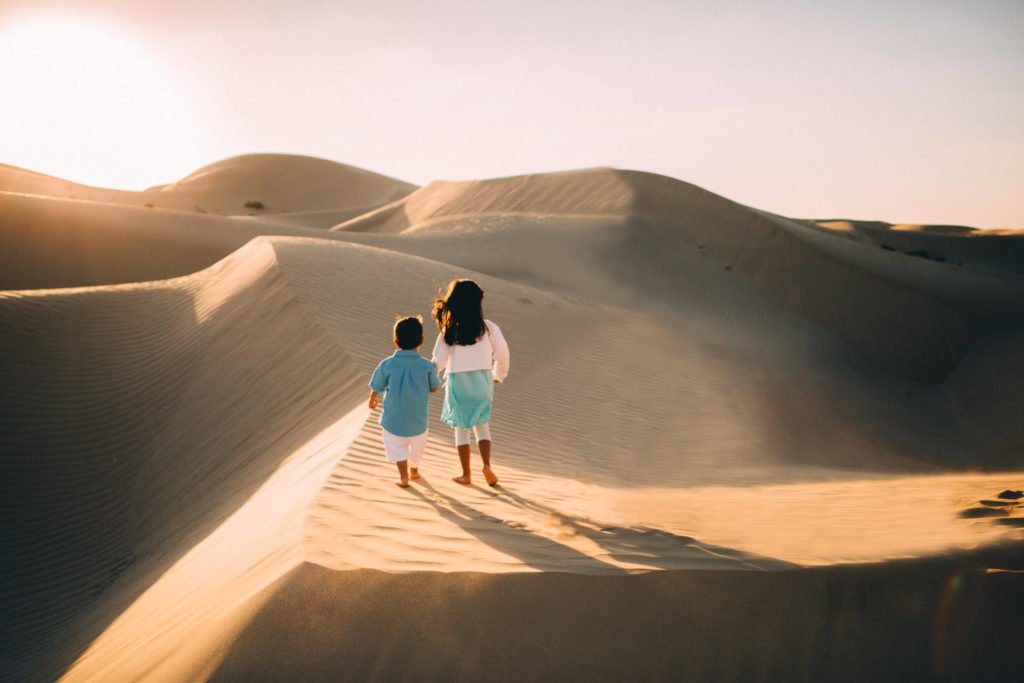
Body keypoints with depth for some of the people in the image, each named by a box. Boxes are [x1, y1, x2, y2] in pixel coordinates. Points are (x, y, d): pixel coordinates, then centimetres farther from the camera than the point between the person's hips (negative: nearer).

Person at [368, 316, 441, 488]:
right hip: (418, 417, 2)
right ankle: (414, 469, 45)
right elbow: (434, 388, -1)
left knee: (396, 444, 17)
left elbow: (376, 388, -4)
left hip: (393, 417, -2)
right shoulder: (427, 366, -15)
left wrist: (372, 400, 18)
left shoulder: (387, 364, -16)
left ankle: (403, 476, 6)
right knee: (417, 444, 26)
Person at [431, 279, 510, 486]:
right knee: (482, 425, 17)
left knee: (462, 428, 13)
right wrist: (499, 375, 19)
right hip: (482, 381, 1)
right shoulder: (489, 328, -8)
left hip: (458, 383, -1)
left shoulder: (448, 332, -11)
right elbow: (502, 355, 0)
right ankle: (487, 464, -2)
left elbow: (438, 362, -9)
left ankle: (466, 474, 17)